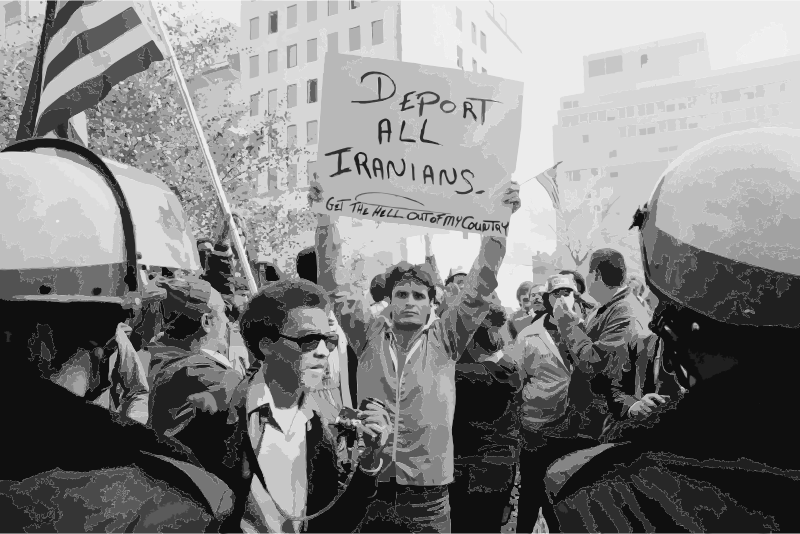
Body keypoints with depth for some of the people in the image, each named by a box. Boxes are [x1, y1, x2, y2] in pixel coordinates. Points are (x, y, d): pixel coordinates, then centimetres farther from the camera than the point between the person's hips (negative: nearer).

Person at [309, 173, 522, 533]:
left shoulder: (445, 339, 2)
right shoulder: (369, 336, 3)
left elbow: (479, 288, -5)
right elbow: (336, 284, -3)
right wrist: (324, 219, -11)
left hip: (428, 494, 0)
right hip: (369, 486, 1)